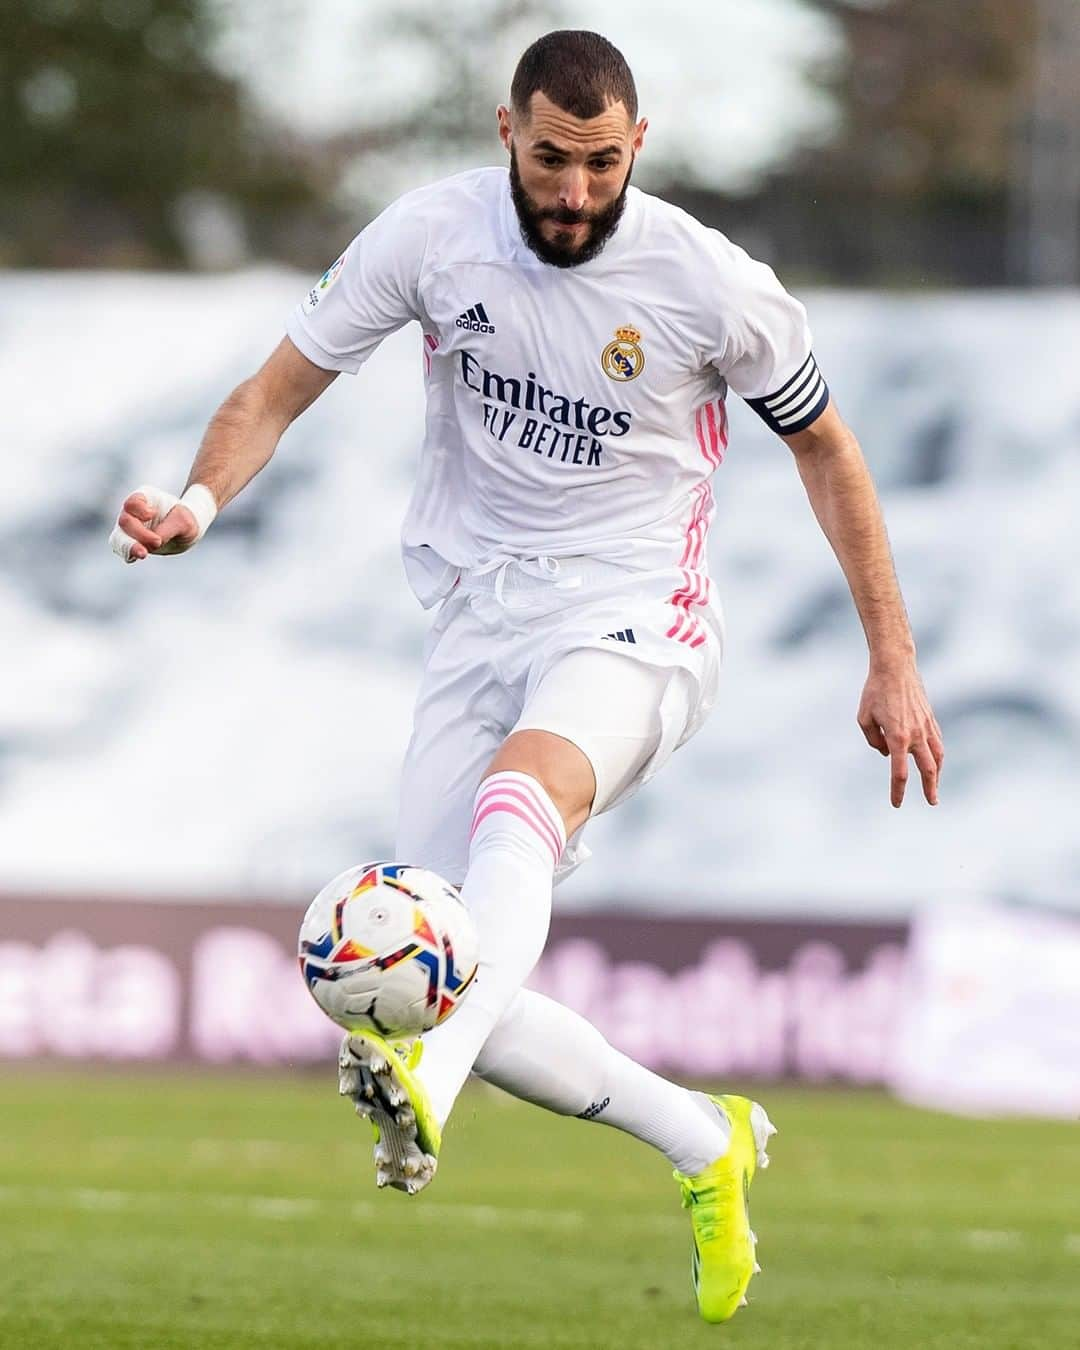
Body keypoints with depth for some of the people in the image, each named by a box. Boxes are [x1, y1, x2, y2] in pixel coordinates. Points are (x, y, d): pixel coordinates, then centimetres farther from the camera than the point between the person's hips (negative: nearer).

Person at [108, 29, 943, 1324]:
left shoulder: (713, 285, -9)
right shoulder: (430, 236, -5)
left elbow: (822, 448, 6)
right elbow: (282, 385, 1)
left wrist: (892, 662, 7)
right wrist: (200, 499, -21)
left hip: (632, 623, -4)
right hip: (475, 622, 4)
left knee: (521, 792, -39)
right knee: (459, 995, -5)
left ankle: (425, 1093, -63)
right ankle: (707, 1146, 19)